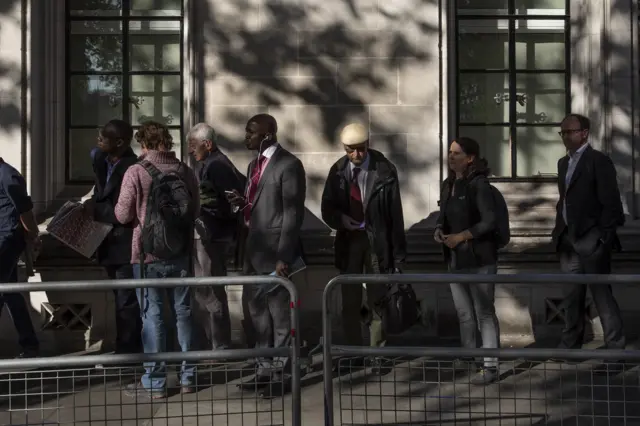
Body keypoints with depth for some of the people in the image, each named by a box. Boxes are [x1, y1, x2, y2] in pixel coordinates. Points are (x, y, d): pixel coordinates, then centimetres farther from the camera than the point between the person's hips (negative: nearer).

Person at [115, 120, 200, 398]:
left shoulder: (136, 172, -12)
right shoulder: (185, 172, 1)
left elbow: (123, 215, -10)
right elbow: (195, 211, 9)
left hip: (148, 253, -4)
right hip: (181, 253, 4)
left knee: (152, 314, 3)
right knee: (183, 312, 13)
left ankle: (155, 381, 7)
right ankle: (187, 376, 20)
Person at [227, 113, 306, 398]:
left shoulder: (288, 165, -11)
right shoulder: (254, 165, 15)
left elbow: (293, 213, -15)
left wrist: (284, 256, -20)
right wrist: (243, 203, 0)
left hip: (275, 250, -9)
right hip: (254, 248, 9)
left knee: (280, 313, 0)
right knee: (258, 310, 16)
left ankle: (281, 373, 11)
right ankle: (265, 369, 27)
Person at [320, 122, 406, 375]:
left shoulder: (384, 171, -9)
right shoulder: (338, 171, 1)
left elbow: (395, 212, -7)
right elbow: (327, 208, 8)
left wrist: (398, 253, -8)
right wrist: (341, 220, -16)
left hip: (377, 241, -3)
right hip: (348, 240, 3)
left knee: (377, 300, 4)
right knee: (350, 301, 10)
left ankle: (378, 353, 13)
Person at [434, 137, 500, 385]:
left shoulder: (478, 185, -13)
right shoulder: (448, 185, 10)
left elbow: (490, 222, -18)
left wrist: (461, 236, -17)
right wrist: (439, 231, -1)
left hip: (478, 259, -8)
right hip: (455, 259, 8)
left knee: (484, 313, -4)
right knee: (464, 313, 18)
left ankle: (491, 367, 0)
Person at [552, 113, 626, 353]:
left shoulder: (599, 161, -8)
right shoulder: (563, 163, 16)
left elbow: (611, 203, -12)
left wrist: (604, 238, -16)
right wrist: (559, 231, 10)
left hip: (591, 241, -7)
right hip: (568, 240, 8)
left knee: (601, 294, -4)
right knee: (572, 295, 12)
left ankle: (616, 347, 2)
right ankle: (570, 346, 20)